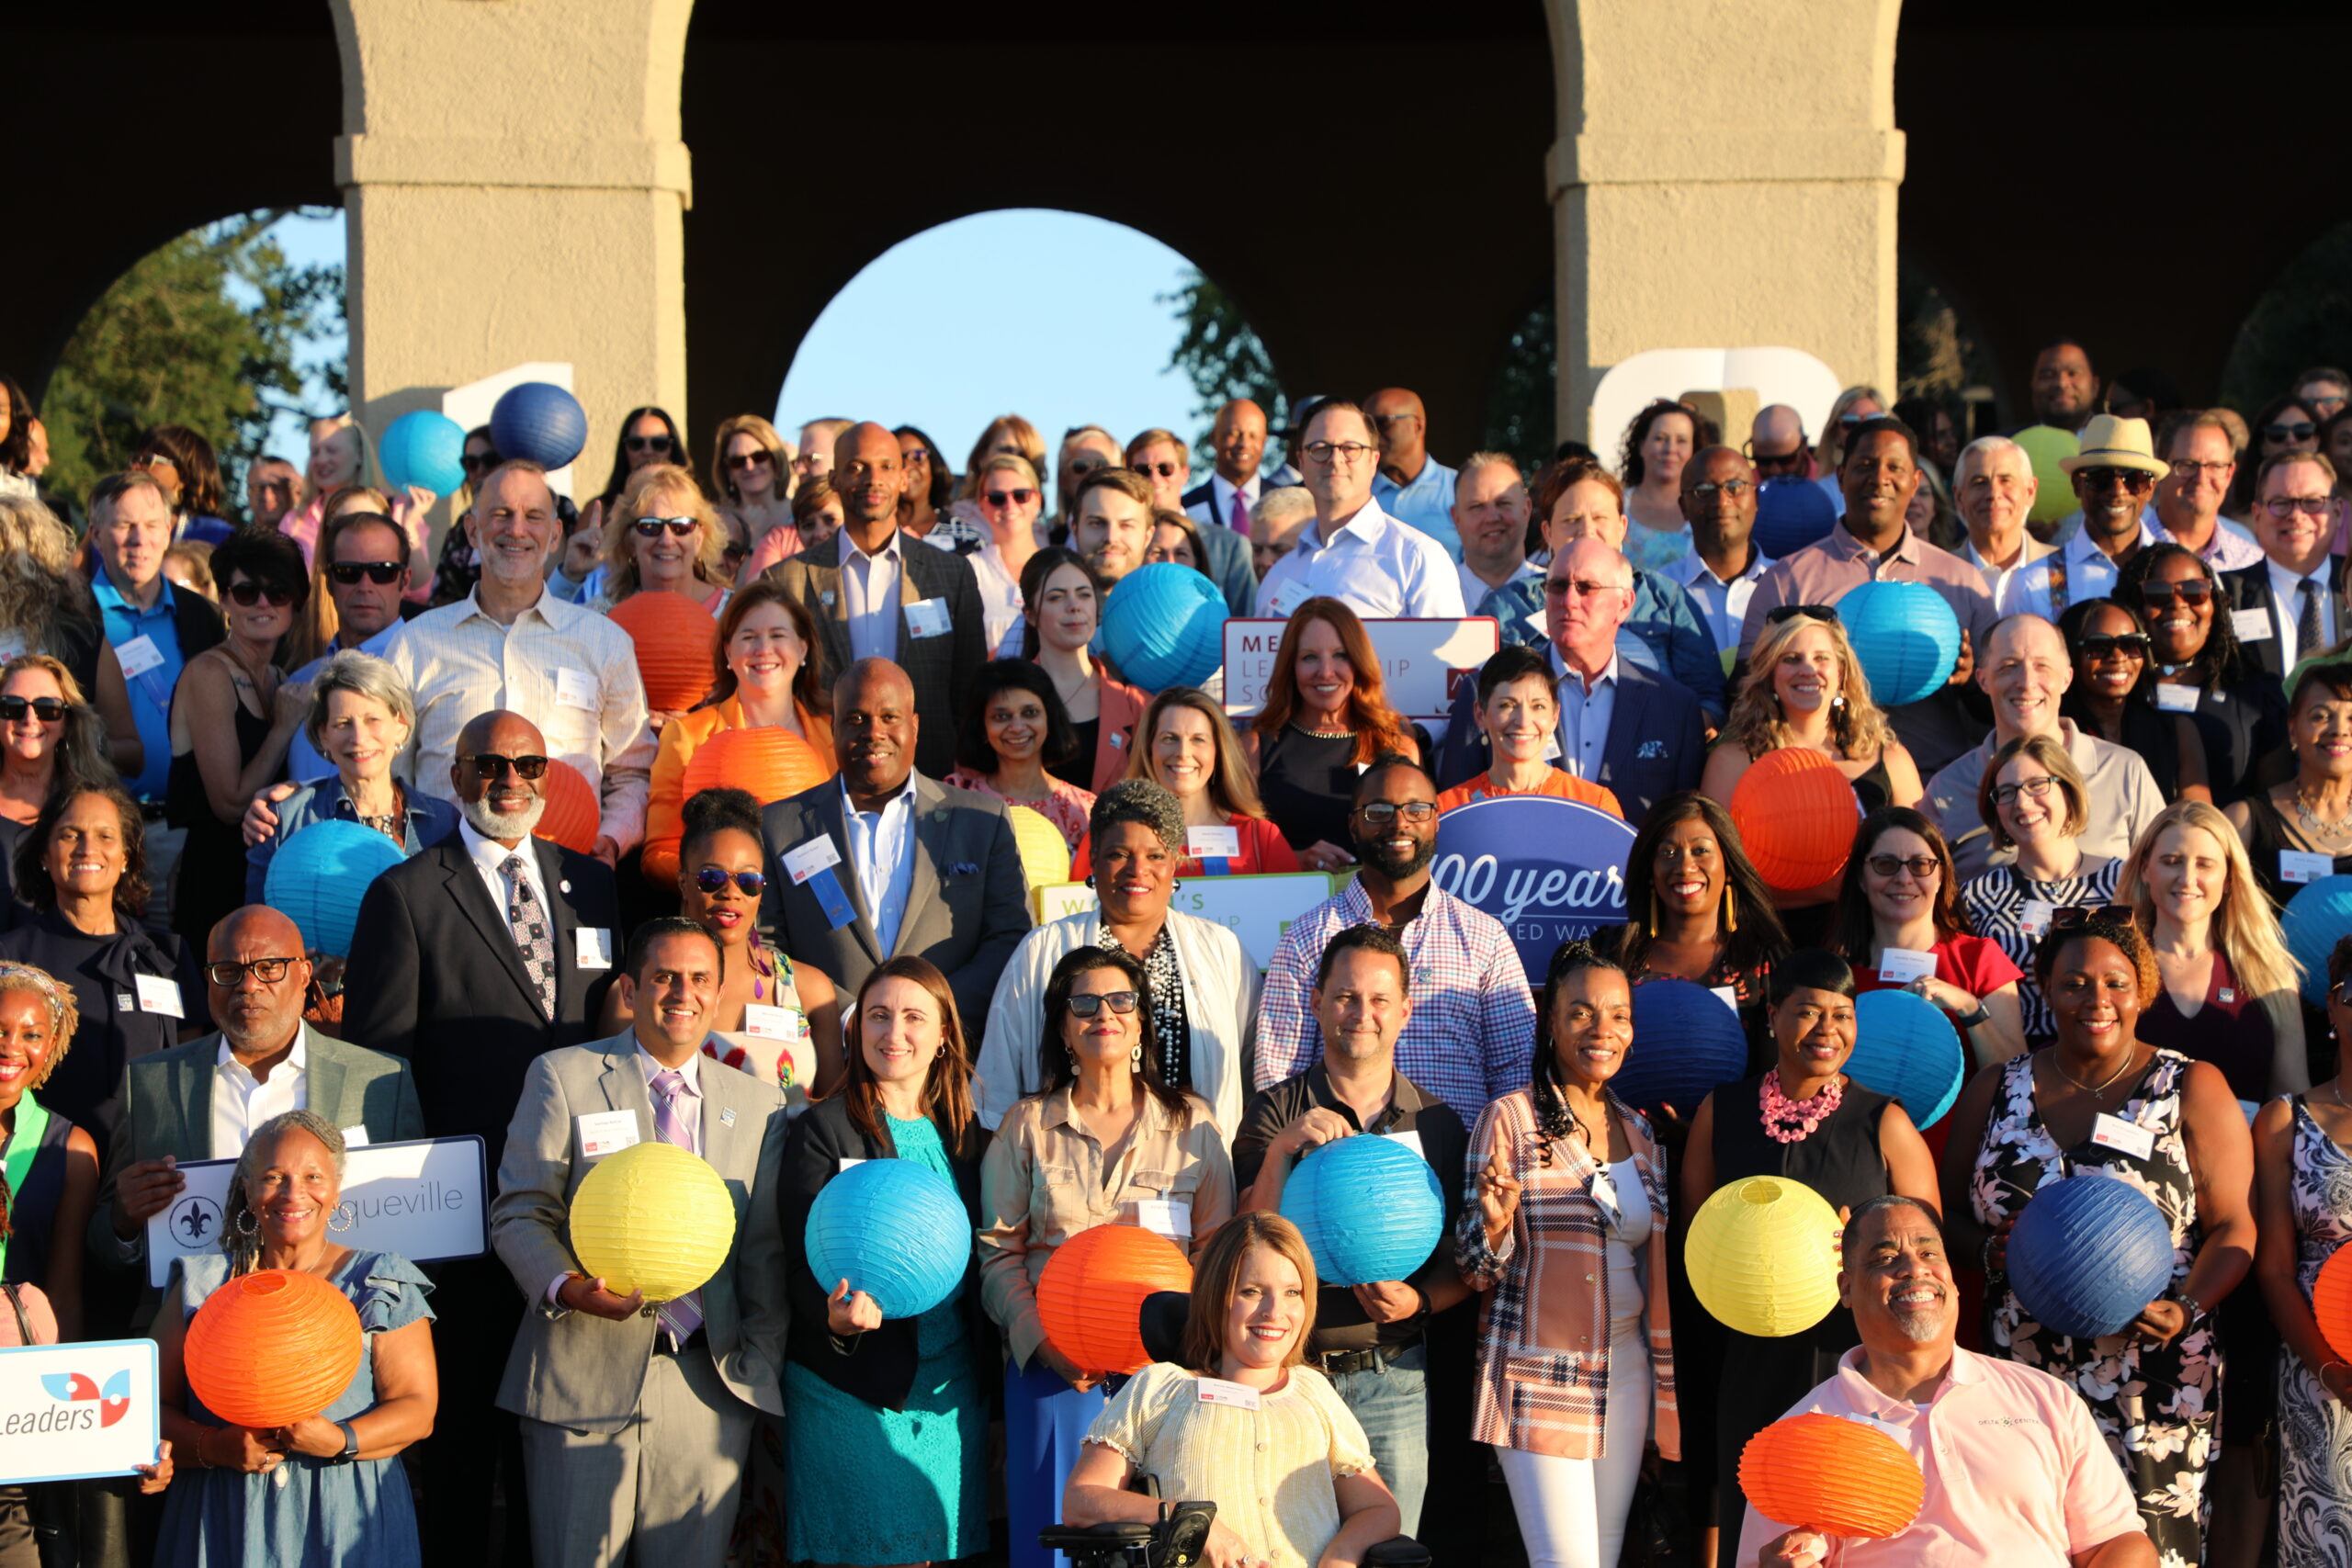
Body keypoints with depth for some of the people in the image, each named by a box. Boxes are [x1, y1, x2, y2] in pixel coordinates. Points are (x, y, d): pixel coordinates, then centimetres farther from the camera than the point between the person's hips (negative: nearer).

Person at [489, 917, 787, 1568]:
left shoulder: (758, 1102, 13)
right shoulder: (562, 1076, 4)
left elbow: (765, 1250, 12)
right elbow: (518, 1214, 1)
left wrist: (760, 1365, 2)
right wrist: (568, 1288, -18)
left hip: (707, 1388, 2)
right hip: (584, 1375, -2)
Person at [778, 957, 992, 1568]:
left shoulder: (965, 1135, 11)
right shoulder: (824, 1129, -3)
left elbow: (975, 1261, 13)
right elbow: (802, 1261, -6)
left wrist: (986, 1369, 1)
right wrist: (836, 1314, -27)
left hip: (952, 1385, 4)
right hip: (853, 1383, -4)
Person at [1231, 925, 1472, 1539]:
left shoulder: (1437, 1125, 7)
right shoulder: (1274, 1111, 2)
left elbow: (1462, 1263, 8)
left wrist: (1418, 1300, -12)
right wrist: (1281, 1149, -20)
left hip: (1394, 1379, 2)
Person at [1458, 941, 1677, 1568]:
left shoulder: (1641, 1132, 11)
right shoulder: (1510, 1119, -5)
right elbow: (1476, 1270, -4)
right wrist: (1494, 1225, -23)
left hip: (1626, 1369, 5)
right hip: (1539, 1373, -5)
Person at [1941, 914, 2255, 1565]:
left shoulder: (2192, 1090, 4)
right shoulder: (1997, 1091, 10)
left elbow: (2234, 1228, 1)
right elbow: (1950, 1213, 15)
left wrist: (2184, 1310, -16)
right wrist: (1996, 1251, -7)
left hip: (2155, 1386, -2)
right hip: (2022, 1382, 2)